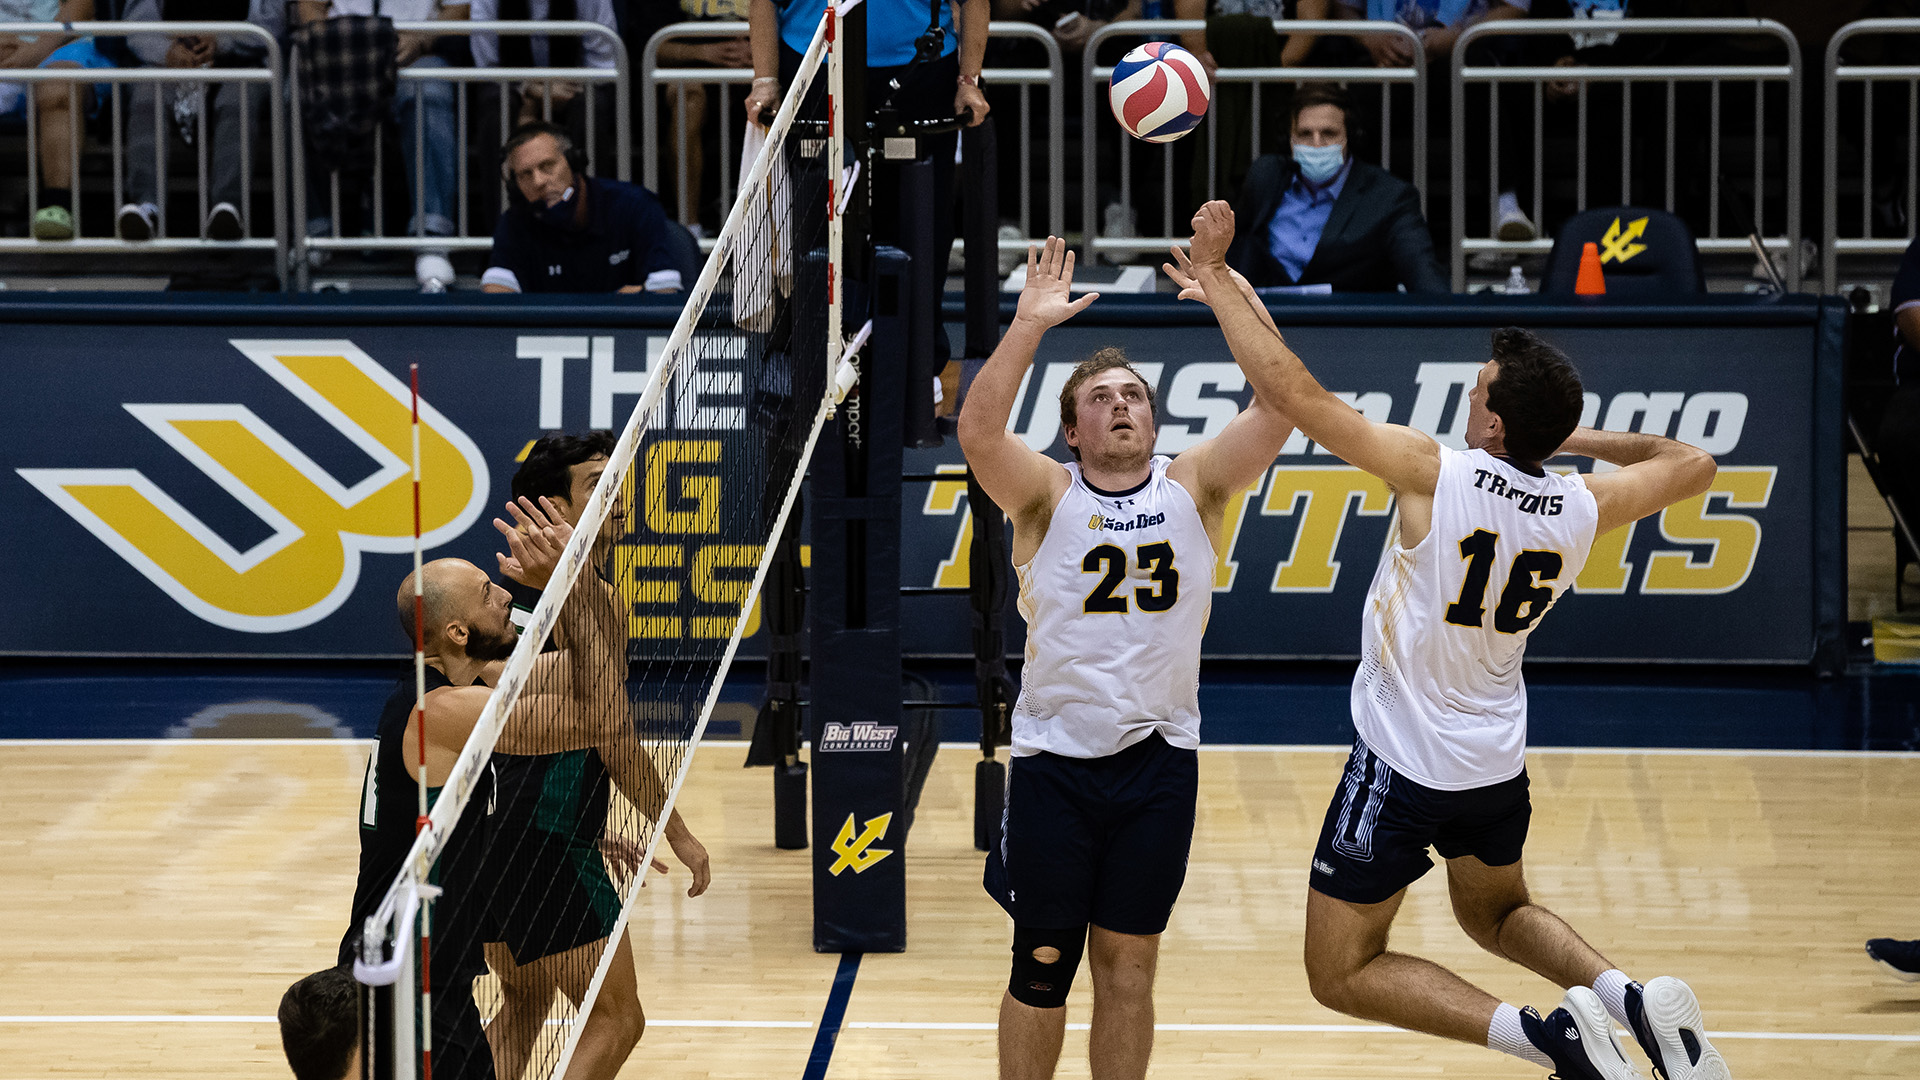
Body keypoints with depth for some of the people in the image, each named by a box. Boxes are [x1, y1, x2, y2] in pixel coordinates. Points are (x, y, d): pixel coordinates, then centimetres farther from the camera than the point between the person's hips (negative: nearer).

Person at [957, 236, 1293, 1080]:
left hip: (1159, 759, 2)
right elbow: (978, 432, -21)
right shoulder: (1048, 496, -2)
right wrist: (1029, 327, -30)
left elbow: (1278, 407, -11)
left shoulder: (1193, 488, 2)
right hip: (1055, 757, -2)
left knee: (1128, 964, 9)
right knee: (1043, 964, 4)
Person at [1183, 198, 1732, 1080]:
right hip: (1498, 768, 6)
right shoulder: (1582, 508, -8)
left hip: (1404, 767, -6)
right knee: (1496, 914, 32)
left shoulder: (1436, 474, -24)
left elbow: (1292, 389, -25)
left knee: (1342, 973, 4)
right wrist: (1590, 438, 17)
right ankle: (1634, 1001, 4)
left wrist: (1216, 279, -16)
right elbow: (1692, 466, 12)